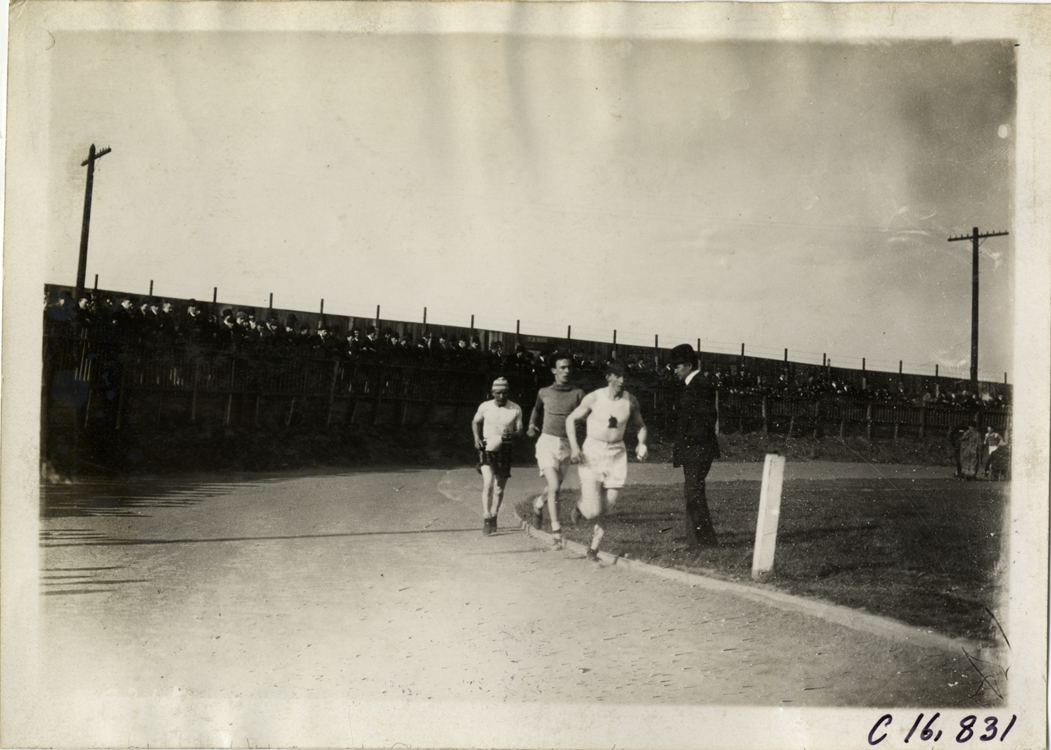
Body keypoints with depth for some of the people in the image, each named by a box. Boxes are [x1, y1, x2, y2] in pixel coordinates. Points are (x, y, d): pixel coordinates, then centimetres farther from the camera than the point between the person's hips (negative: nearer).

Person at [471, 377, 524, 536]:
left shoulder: (516, 409, -4)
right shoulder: (485, 407, -3)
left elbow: (519, 430, 1)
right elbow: (475, 422, 15)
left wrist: (511, 434, -22)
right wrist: (477, 437, -2)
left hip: (504, 449, 2)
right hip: (487, 447, -1)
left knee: (500, 488, 9)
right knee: (488, 482, -20)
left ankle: (494, 516, 31)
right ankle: (486, 519, -14)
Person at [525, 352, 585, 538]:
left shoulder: (577, 394, 3)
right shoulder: (544, 393, 7)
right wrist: (532, 425, 13)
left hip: (566, 445, 2)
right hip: (547, 442, -2)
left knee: (556, 488, 13)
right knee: (554, 486, -15)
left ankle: (539, 503, 47)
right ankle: (556, 530, -9)